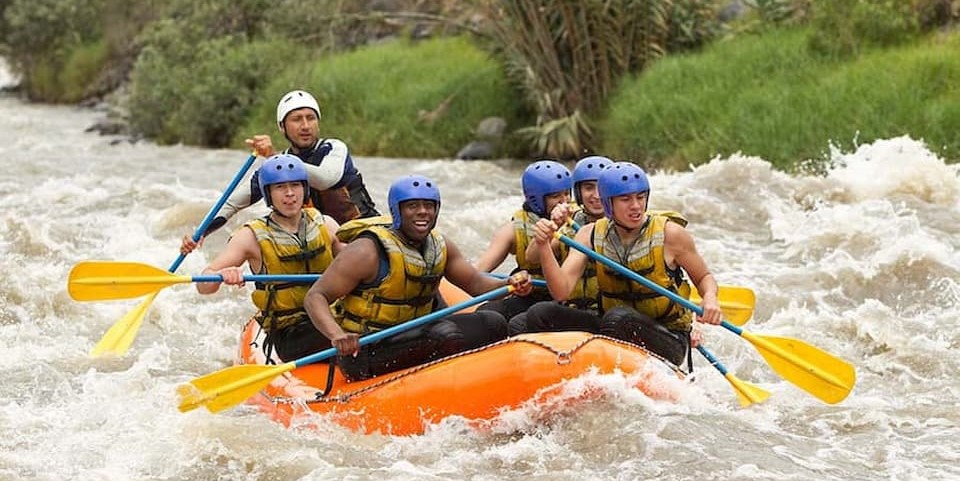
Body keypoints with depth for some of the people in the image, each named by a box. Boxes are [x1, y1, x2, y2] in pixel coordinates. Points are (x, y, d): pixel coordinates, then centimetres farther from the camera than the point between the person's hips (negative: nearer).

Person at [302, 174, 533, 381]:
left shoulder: (440, 247, 6)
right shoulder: (368, 251, -16)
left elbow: (476, 283, 13)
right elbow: (315, 297, -18)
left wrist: (510, 284, -9)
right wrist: (337, 335, -38)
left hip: (412, 336, 8)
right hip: (364, 353, -8)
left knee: (493, 323, -1)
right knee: (447, 337, -29)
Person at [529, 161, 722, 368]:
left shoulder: (669, 233, -10)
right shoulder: (590, 235, -2)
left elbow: (704, 277, 6)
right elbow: (561, 291, -13)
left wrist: (710, 298, -18)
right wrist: (544, 246, -29)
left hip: (668, 341, -4)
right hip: (616, 328, 4)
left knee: (619, 317, -35)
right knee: (539, 314, -13)